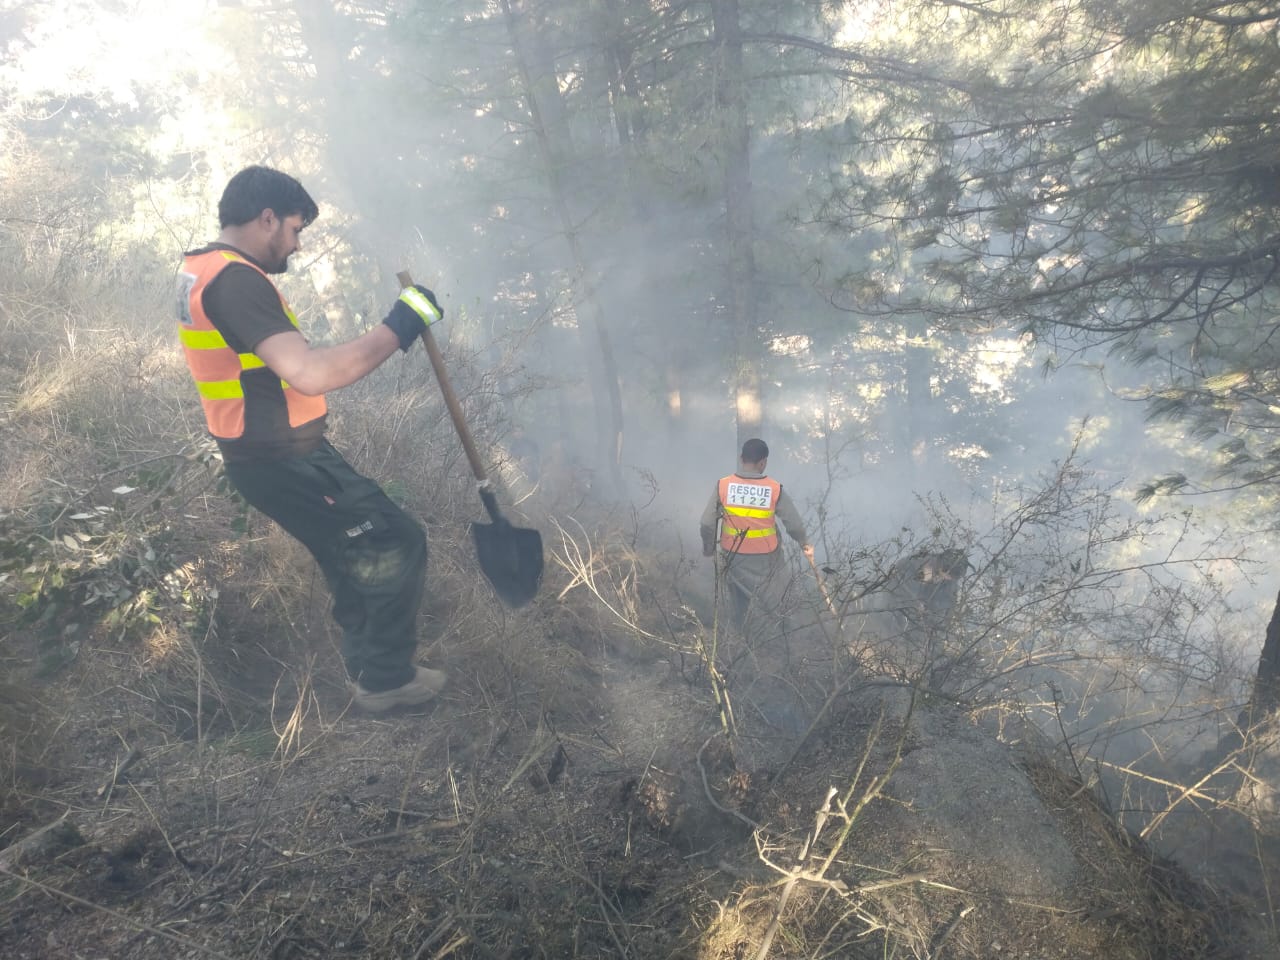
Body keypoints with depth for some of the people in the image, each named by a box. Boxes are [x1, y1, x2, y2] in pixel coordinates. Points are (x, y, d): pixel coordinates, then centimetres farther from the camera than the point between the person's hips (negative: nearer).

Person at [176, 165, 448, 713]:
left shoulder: (200, 270, 12)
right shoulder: (236, 280, -22)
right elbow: (310, 373, -34)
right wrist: (395, 330, -27)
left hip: (266, 455, 11)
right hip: (283, 463, -11)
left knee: (354, 558, 22)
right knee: (397, 545, -4)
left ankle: (370, 671, 35)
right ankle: (386, 680, 10)